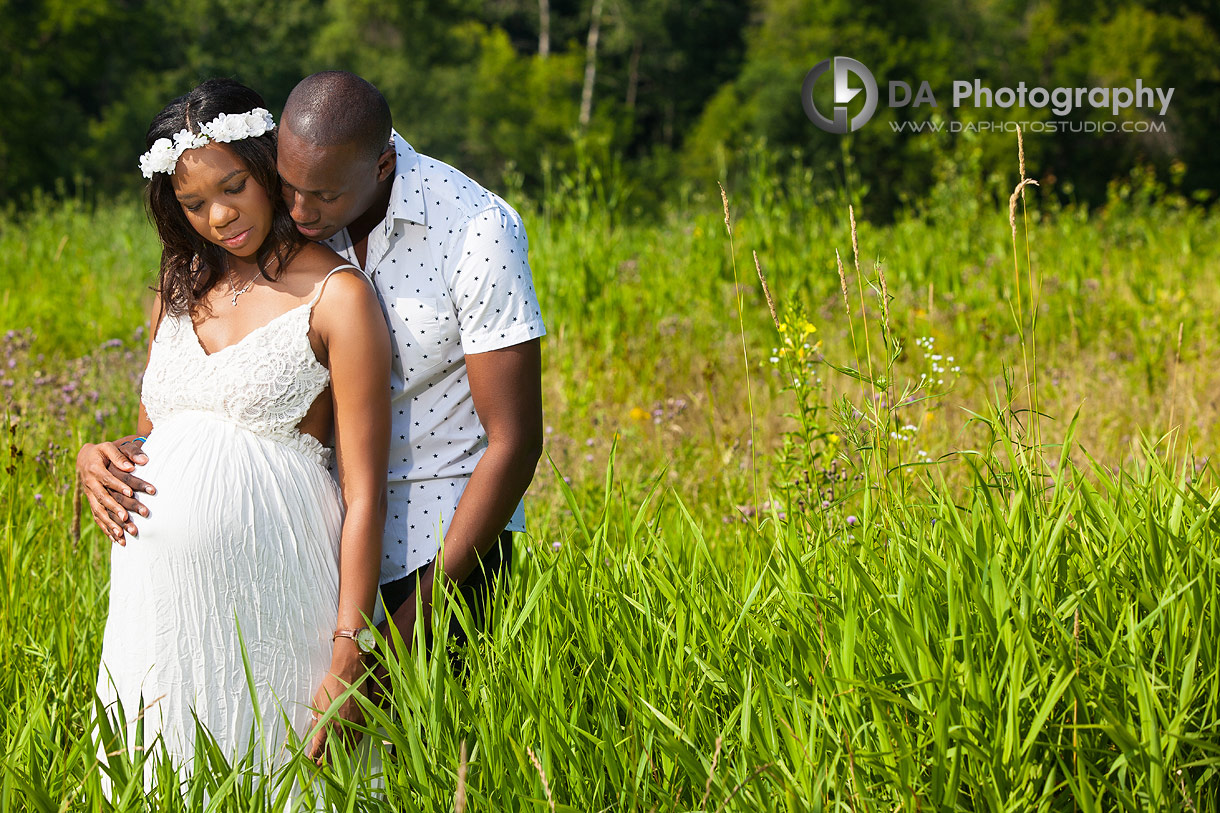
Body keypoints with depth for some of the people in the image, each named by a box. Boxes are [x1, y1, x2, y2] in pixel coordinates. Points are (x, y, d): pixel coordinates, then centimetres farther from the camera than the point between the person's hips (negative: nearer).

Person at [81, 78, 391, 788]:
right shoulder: (182, 292, 15)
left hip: (267, 573, -6)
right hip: (156, 585, 6)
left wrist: (348, 657, -15)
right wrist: (95, 455, 4)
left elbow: (365, 494, -9)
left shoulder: (338, 297, -5)